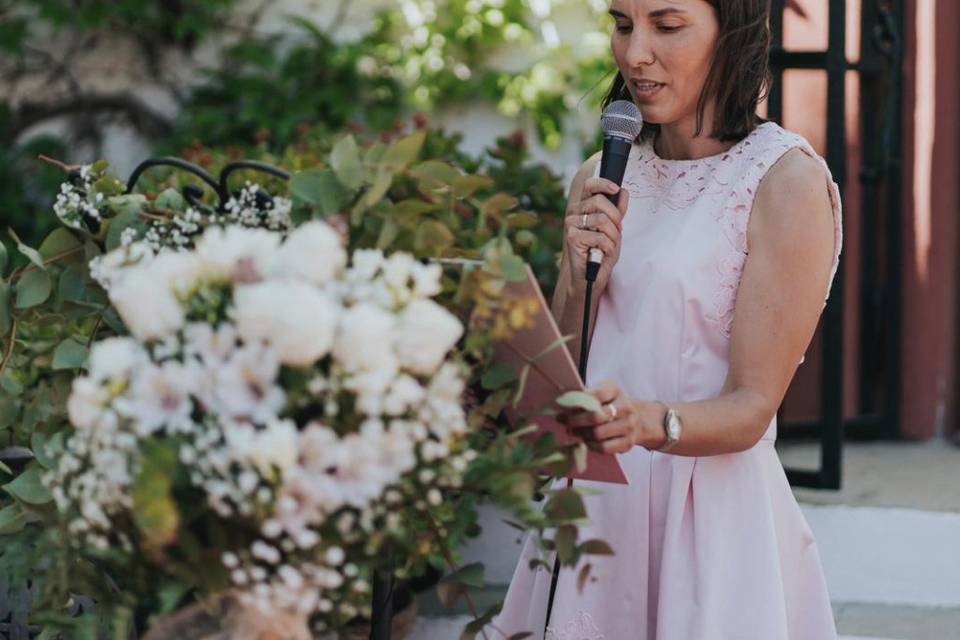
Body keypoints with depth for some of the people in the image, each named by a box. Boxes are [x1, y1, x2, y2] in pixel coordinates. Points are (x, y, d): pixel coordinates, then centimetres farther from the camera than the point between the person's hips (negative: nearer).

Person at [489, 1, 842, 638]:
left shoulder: (788, 179, -10)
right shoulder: (601, 179, 7)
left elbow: (751, 408, -12)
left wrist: (652, 423, -31)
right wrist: (582, 280, -8)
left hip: (712, 515, -5)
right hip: (594, 503, 5)